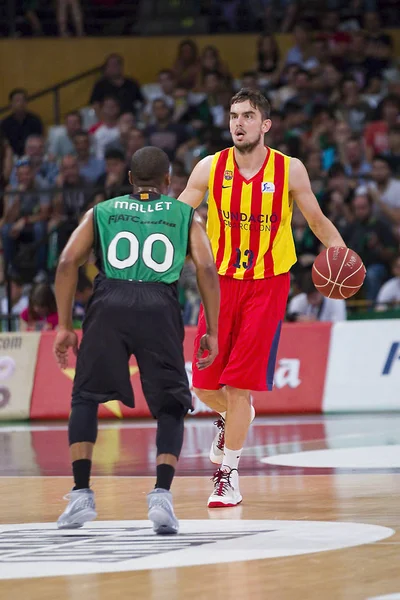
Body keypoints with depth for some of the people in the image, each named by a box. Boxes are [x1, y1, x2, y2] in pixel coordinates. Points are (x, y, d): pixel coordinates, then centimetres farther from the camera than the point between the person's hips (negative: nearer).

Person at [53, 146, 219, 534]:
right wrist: (212, 332, 9)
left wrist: (64, 326, 12)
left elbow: (68, 262, 11)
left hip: (109, 303, 1)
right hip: (160, 307, 0)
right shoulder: (185, 215, 23)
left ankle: (81, 496, 4)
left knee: (85, 398, 16)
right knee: (170, 406, 11)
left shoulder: (101, 212, 24)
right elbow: (207, 269, 8)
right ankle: (161, 495, -8)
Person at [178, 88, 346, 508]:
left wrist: (340, 250, -12)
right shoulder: (210, 168, -3)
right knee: (205, 385, 3)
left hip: (267, 284, -2)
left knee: (240, 384, -9)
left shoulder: (290, 170, -6)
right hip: (221, 282, 2)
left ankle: (228, 474, 3)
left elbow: (317, 220, 5)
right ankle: (232, 417, 39)